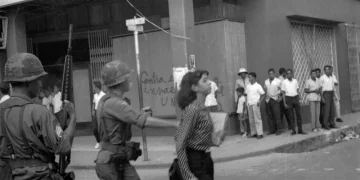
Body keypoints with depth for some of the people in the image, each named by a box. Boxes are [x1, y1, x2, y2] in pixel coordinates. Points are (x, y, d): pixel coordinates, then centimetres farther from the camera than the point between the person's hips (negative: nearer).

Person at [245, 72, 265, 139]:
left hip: (255, 104, -6)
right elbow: (246, 93, 16)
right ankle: (253, 133, 15)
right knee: (251, 120, 8)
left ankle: (260, 134, -4)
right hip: (249, 104, 6)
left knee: (257, 119, -6)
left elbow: (263, 94, -3)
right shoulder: (248, 86, 10)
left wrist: (260, 102, -13)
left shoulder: (258, 86, -5)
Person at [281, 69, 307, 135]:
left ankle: (300, 130, 6)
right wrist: (284, 103, -5)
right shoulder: (284, 82, 0)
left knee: (299, 114, 1)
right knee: (291, 116, 1)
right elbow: (283, 93, 1)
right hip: (288, 98, -2)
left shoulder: (295, 81, 8)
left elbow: (297, 91, 12)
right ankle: (293, 130, 8)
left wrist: (299, 99, 4)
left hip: (295, 98, 2)